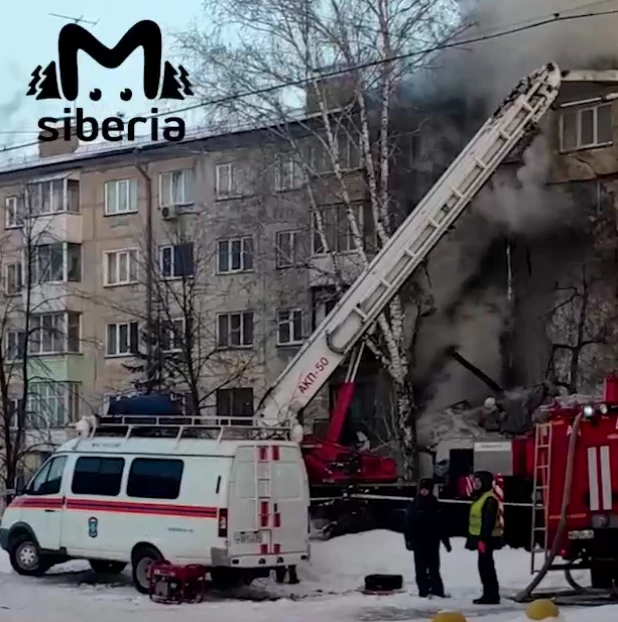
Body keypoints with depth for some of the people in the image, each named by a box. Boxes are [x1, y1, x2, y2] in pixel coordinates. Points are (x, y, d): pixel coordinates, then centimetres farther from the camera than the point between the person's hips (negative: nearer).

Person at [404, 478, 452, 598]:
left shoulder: (435, 505, 8)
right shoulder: (414, 505, -1)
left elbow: (441, 524, 12)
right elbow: (408, 524, -4)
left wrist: (446, 541, 12)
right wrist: (409, 540, -13)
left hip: (433, 541, 2)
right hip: (419, 541, -2)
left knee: (434, 567, 6)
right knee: (421, 568, 1)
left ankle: (437, 589, 10)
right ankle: (423, 590, 4)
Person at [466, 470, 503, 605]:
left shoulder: (490, 499, -16)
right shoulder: (480, 497, 18)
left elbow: (488, 522, -23)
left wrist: (483, 539, -26)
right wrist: (480, 538, 23)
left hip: (487, 538, -11)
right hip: (481, 537, 11)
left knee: (486, 566, -9)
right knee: (484, 566, 12)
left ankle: (492, 595, -6)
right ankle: (489, 594, 17)